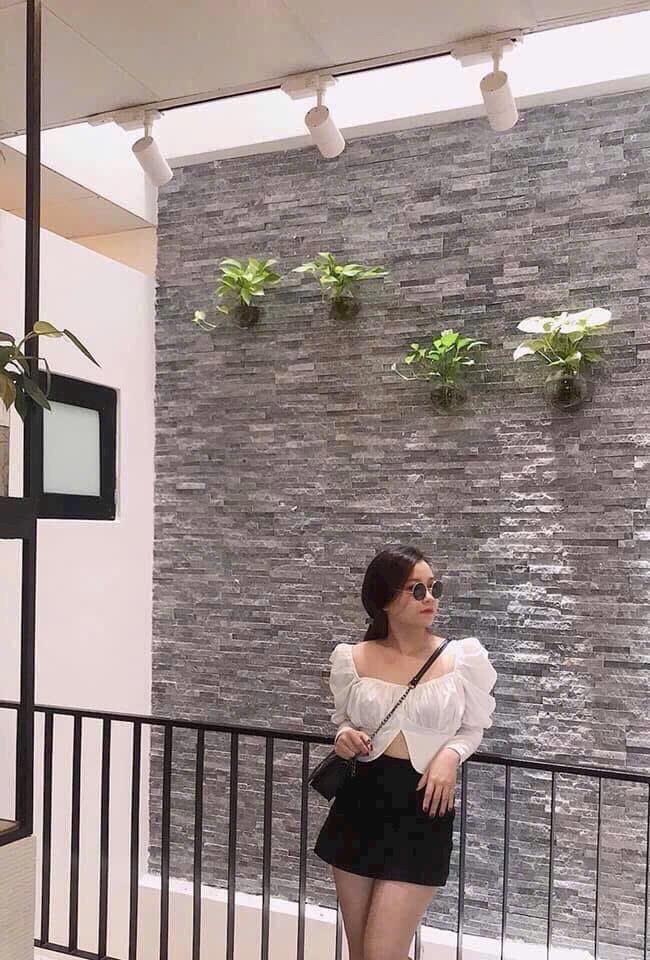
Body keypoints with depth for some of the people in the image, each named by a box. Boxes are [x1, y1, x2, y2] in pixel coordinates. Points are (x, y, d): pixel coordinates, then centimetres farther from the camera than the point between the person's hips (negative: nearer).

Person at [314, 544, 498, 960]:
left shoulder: (463, 657, -5)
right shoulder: (352, 659, -2)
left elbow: (473, 728, 7)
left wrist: (451, 755, -12)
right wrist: (345, 736, -8)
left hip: (423, 809, -2)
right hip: (360, 804, 3)